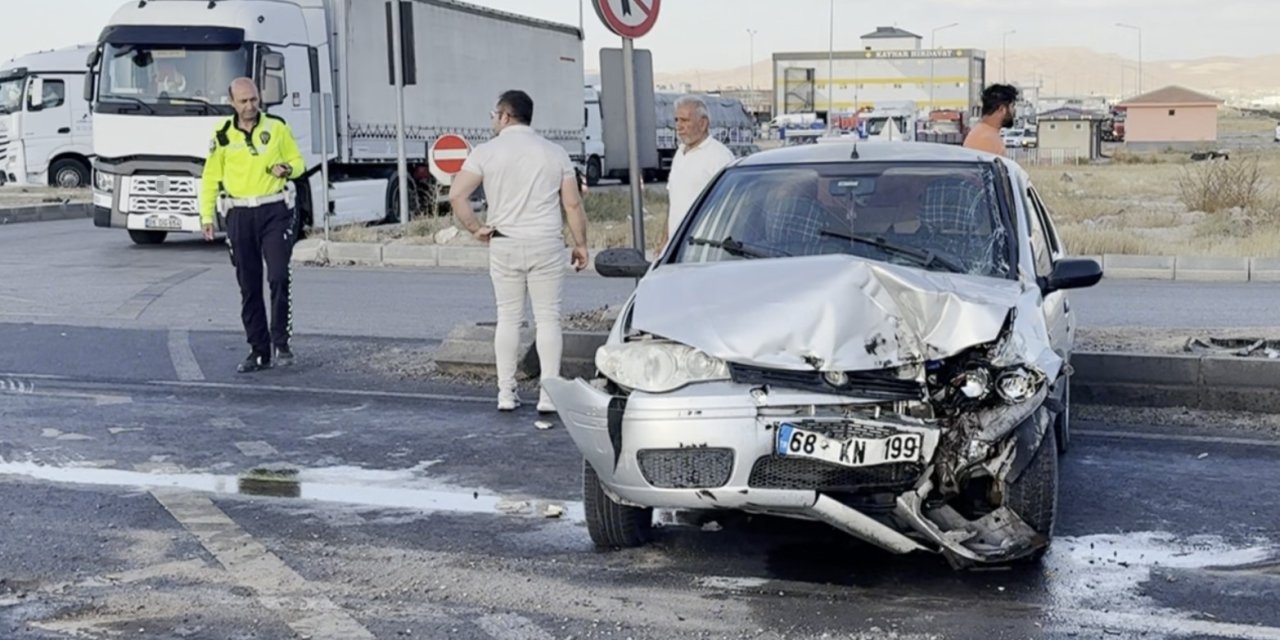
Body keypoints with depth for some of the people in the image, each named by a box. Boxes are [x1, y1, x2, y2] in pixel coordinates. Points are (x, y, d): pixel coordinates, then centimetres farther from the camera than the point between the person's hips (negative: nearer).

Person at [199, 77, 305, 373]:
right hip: (239, 215, 2)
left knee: (279, 277, -13)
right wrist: (206, 216, 3)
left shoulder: (277, 127, 3)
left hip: (274, 212, -1)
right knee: (249, 286, 5)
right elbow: (210, 178, 10)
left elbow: (297, 161, 11)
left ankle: (281, 343, 0)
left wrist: (287, 169, -12)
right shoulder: (222, 135, 4)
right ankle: (259, 351, 13)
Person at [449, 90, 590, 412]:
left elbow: (456, 195, -10)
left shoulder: (487, 152, -2)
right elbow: (572, 204, 1)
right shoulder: (555, 152, 3)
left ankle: (506, 393, 11)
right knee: (548, 318, 3)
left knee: (508, 318, 9)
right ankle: (548, 394, 1)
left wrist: (476, 229, 0)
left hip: (504, 245, 0)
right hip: (546, 245, 0)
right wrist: (580, 244, 9)